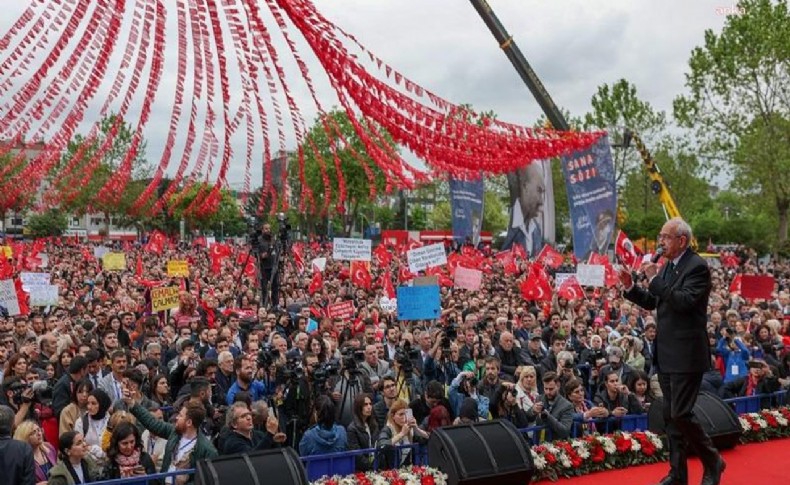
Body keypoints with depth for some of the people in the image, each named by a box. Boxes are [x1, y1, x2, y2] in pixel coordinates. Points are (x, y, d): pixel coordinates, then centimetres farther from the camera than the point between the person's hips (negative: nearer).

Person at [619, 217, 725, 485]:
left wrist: (655, 279, -25)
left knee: (681, 414, -7)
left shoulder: (697, 267, -13)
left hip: (686, 355, -9)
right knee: (670, 415, 12)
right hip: (666, 354, 9)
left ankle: (713, 462, 15)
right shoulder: (667, 266, 12)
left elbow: (685, 301, -26)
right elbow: (653, 303, 17)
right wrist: (630, 287, 2)